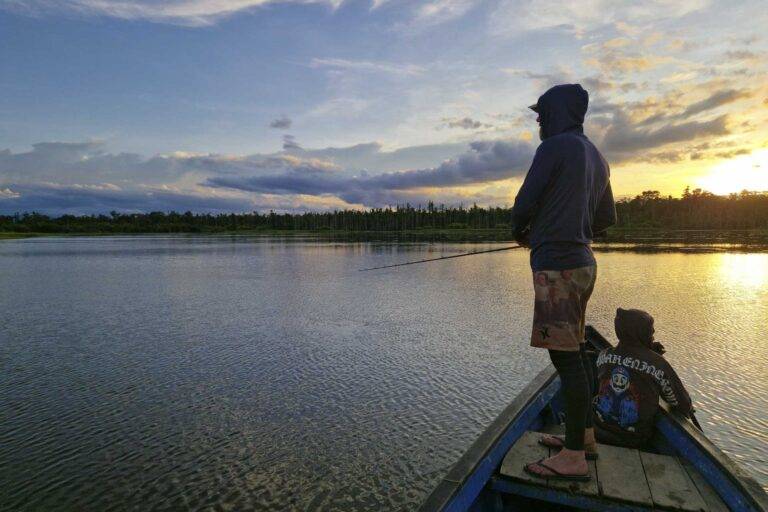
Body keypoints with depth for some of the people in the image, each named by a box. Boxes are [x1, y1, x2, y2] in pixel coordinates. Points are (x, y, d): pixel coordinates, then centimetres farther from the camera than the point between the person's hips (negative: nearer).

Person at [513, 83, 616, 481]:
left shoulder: (554, 147, -8)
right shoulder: (596, 157, 19)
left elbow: (524, 202, -10)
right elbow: (606, 218, 22)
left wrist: (520, 233, 10)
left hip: (556, 264, -10)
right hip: (582, 260, 10)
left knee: (565, 356, -8)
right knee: (574, 351, 15)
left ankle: (573, 457, -1)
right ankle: (583, 434, 26)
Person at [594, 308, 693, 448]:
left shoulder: (604, 355, -6)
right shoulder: (658, 364, -17)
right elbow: (683, 405, -6)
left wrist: (649, 351, 9)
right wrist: (688, 409, 17)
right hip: (633, 440, -3)